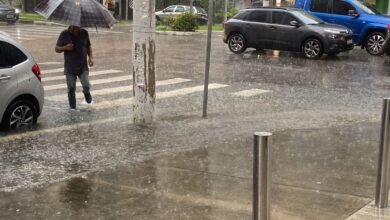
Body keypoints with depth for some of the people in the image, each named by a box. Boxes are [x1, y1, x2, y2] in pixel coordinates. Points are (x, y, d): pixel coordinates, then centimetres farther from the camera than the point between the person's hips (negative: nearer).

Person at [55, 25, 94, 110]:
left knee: (86, 86, -16)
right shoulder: (64, 34, -4)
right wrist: (65, 47, -19)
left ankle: (87, 93, 19)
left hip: (83, 67, 0)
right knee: (71, 89, 3)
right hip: (70, 67, 0)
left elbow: (88, 46, 15)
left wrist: (90, 57, -1)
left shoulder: (84, 33, 2)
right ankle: (73, 108, 18)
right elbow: (57, 49, 2)